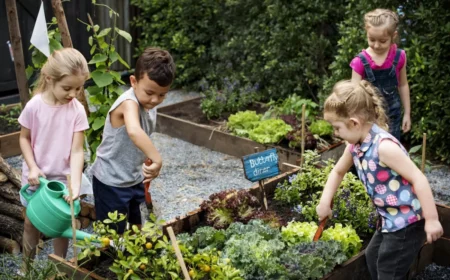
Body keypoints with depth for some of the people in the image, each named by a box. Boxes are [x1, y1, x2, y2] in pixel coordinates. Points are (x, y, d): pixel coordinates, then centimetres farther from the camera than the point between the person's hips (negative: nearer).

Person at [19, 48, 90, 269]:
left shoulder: (77, 110, -16)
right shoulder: (34, 106, -16)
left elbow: (77, 151, -16)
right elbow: (24, 138, -2)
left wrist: (75, 185, -26)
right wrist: (32, 167, -15)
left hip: (62, 178, 0)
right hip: (35, 177, 0)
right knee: (31, 223, 16)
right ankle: (27, 266, 37)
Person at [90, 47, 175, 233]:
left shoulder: (149, 105, -1)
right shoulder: (129, 103, -29)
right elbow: (134, 132, -53)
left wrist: (147, 167, 18)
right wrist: (157, 160, -56)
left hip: (134, 179, 8)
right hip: (110, 182, -8)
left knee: (136, 228, 23)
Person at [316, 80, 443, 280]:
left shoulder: (383, 146, -29)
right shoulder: (355, 146, 0)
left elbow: (418, 179, -28)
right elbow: (338, 172, 18)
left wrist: (431, 219, -26)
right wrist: (325, 201, 11)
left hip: (407, 222, -10)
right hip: (389, 220, 10)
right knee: (372, 256, 28)